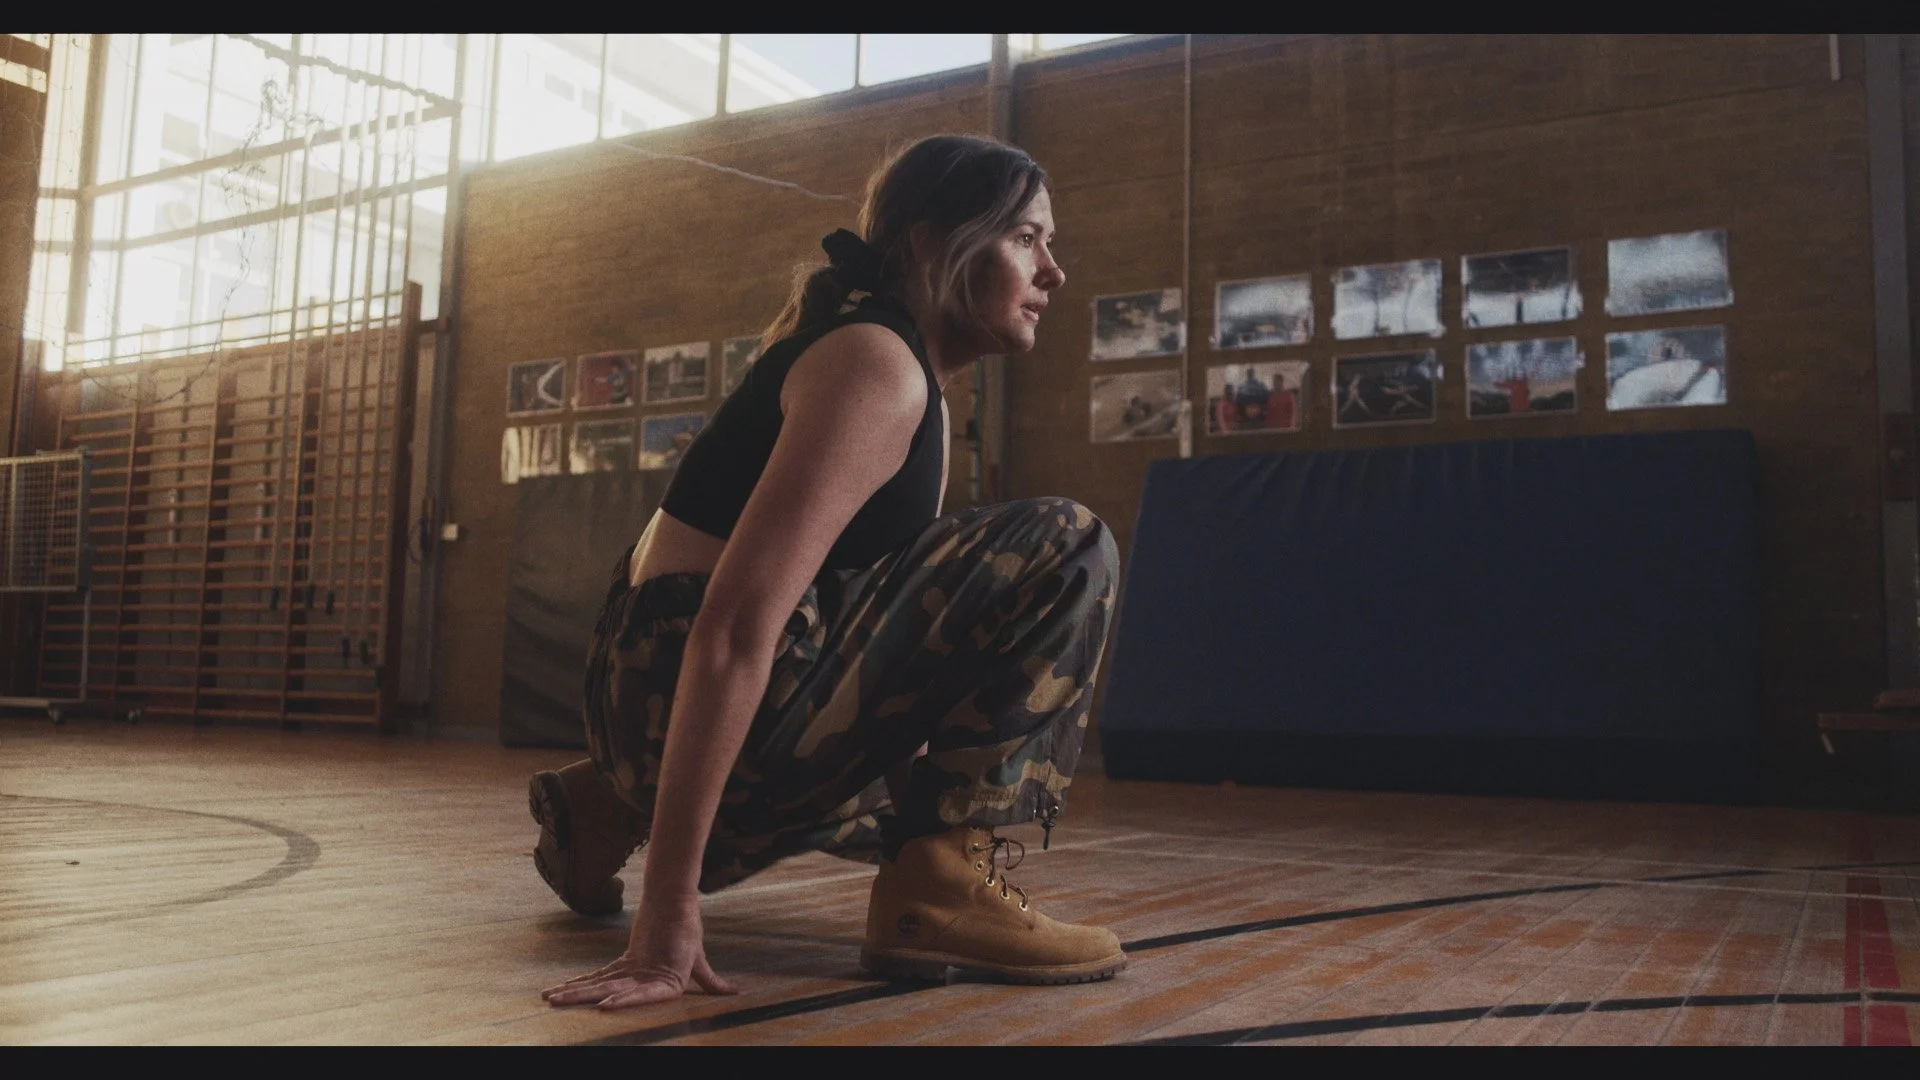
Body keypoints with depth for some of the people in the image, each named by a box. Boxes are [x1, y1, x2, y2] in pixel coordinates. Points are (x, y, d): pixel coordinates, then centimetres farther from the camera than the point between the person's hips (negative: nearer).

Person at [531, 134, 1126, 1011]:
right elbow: (735, 628, -24)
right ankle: (941, 889, -10)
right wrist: (669, 911, -25)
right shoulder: (877, 367, -15)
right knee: (1065, 552, -13)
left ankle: (614, 809, 23)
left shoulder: (913, 376, 16)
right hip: (692, 701, -10)